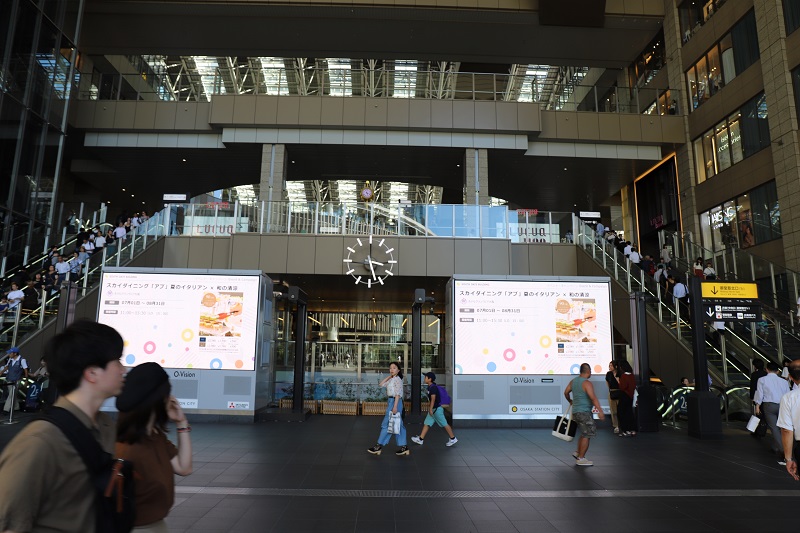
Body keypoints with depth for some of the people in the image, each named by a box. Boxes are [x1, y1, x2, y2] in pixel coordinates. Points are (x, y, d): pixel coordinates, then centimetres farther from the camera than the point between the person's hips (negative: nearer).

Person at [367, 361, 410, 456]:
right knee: (398, 425, 9)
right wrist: (388, 376, 10)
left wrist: (395, 406, -24)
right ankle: (404, 447, 12)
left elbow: (398, 394, -19)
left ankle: (379, 446, 2)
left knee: (386, 424, -4)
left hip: (395, 402, -10)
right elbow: (381, 384, 16)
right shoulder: (391, 380, 15)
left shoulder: (397, 379, -12)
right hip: (391, 402, 10)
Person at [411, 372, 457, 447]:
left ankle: (453, 439, 11)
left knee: (444, 424, 0)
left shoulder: (433, 387, -19)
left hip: (437, 409, -10)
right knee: (426, 423, 8)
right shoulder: (430, 387, 10)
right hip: (433, 409, 10)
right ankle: (420, 439, 11)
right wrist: (429, 406, 23)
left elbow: (433, 399, -23)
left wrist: (430, 409, -23)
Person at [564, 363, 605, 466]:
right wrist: (600, 411, -27)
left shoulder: (573, 381, 10)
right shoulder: (587, 383, -15)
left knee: (584, 433, 20)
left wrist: (570, 401, 36)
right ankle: (581, 459, 1)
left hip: (575, 411, 9)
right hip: (584, 412, -9)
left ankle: (578, 452, 22)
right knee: (587, 435, -2)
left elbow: (566, 392, 19)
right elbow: (593, 398, -24)